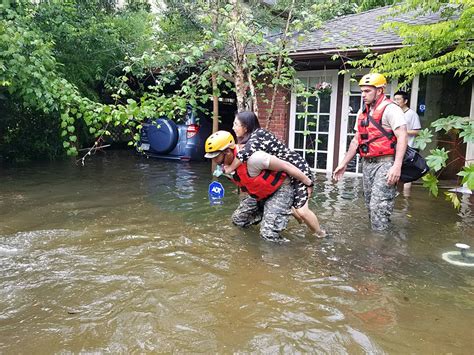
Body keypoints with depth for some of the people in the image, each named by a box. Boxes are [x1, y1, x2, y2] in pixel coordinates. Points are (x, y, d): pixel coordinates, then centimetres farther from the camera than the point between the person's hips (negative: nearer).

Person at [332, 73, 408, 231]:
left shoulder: (390, 109, -8)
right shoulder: (362, 112, 16)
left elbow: (402, 137, -16)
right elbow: (356, 140, 20)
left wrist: (397, 166, -27)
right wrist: (343, 163, 17)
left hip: (385, 163, -8)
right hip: (367, 163, 8)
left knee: (379, 206, -11)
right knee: (370, 205, 11)